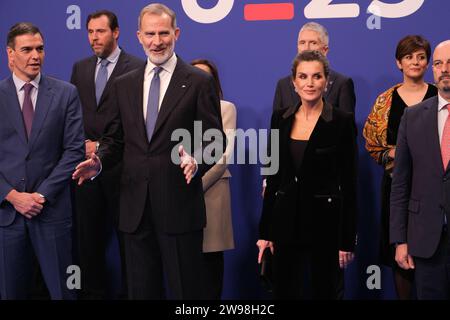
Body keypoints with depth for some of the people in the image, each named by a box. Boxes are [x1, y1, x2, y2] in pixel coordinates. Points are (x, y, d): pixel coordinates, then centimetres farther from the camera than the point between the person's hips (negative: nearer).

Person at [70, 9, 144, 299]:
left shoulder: (137, 68, -5)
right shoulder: (81, 68, 14)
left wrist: (102, 147, -11)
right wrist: (81, 144, -2)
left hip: (119, 165, -5)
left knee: (127, 235, 3)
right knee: (88, 235, 11)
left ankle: (131, 291, 14)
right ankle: (93, 292, 22)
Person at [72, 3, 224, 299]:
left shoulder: (199, 82, -2)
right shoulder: (124, 85, 12)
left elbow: (215, 139, -4)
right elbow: (115, 138, 16)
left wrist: (196, 161, -23)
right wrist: (99, 161, -4)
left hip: (179, 205, -4)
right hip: (135, 206, 4)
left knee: (185, 290, 4)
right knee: (141, 289, 13)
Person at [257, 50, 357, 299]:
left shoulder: (341, 121, -7)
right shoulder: (280, 118, 5)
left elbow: (349, 184, -6)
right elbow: (273, 176, 8)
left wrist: (347, 240, -8)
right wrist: (265, 231, 6)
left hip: (324, 223, -3)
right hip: (285, 221, 4)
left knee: (322, 291, 8)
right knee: (283, 291, 9)